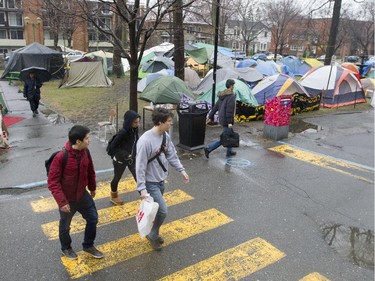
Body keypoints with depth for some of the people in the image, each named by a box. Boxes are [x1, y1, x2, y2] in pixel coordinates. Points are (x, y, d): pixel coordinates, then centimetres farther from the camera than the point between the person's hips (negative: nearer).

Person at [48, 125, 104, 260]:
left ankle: (88, 245, 38)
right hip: (67, 199, -5)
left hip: (82, 194, 5)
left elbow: (90, 171, 6)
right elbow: (53, 182, -23)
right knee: (65, 225, 17)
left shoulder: (85, 152, -10)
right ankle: (66, 248, 45)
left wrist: (92, 188, 17)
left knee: (93, 218, 15)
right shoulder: (61, 157, -28)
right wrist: (61, 201, -26)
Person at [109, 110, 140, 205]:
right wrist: (125, 154, -27)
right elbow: (113, 146, -21)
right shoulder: (123, 132, -28)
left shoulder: (135, 130, -10)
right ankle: (114, 196, 43)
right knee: (117, 178, 18)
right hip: (120, 160, -5)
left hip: (132, 159, 5)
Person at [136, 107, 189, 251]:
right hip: (150, 182, -7)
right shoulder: (145, 141, -27)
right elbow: (140, 166, -25)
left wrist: (182, 170, 7)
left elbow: (172, 155, 11)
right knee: (162, 211, -7)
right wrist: (142, 189, -26)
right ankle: (152, 235, 18)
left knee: (155, 210, 19)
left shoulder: (165, 136, -2)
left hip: (161, 180, 8)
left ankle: (153, 233, 39)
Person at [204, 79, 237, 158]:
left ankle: (229, 151, 30)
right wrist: (230, 122, -22)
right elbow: (229, 110, -23)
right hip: (226, 120, -10)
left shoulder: (222, 96, 10)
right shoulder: (231, 96, -17)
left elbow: (216, 106, 13)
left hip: (222, 119, 10)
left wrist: (210, 116, 17)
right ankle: (208, 148, -9)